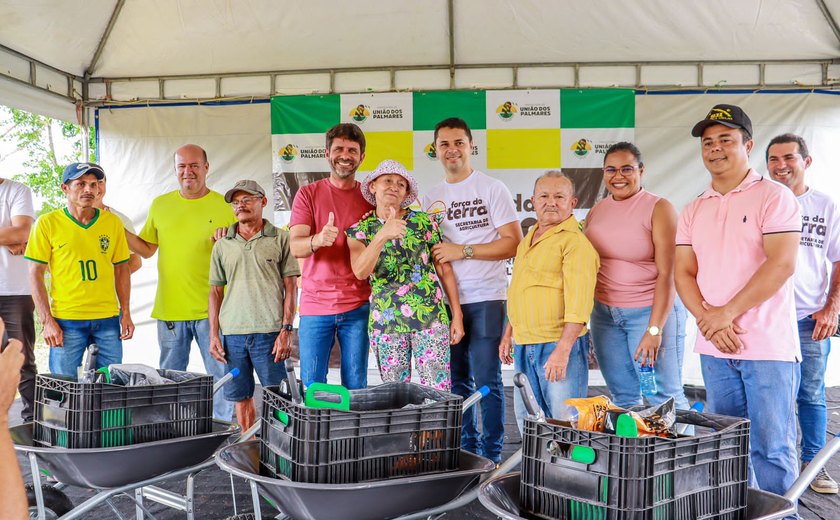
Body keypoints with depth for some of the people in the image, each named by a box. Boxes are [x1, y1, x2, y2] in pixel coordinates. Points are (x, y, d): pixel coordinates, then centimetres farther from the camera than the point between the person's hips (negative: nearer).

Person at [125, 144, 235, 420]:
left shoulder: (224, 205, 0)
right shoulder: (160, 205, 10)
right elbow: (146, 249, 17)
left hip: (211, 307, -3)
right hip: (169, 308, 3)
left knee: (220, 374, 0)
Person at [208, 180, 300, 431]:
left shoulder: (280, 238, 2)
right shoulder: (222, 245, 12)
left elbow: (291, 287, 0)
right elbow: (216, 291, 14)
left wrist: (286, 330, -8)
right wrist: (213, 335, 6)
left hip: (269, 332, -3)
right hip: (232, 333, 4)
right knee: (241, 397, 10)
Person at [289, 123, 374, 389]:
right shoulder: (308, 194, 3)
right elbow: (295, 247, -9)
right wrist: (318, 240, -30)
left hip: (357, 307, 1)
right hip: (315, 305, -1)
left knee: (356, 387, 5)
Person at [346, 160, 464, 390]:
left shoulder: (424, 221, 4)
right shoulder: (360, 230, 4)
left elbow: (445, 269, 7)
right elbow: (360, 272, -14)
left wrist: (457, 315, 4)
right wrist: (382, 235, -27)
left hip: (430, 317, -1)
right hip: (385, 321, 1)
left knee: (438, 389, -2)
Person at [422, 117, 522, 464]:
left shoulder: (492, 188, -1)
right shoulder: (431, 198, 13)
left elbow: (513, 243, -8)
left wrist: (463, 250, -14)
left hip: (486, 298, -5)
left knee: (486, 379, -3)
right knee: (457, 380, 11)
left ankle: (492, 454, 10)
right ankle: (467, 448, 25)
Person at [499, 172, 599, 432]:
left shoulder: (575, 241, -11)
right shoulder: (527, 240, 17)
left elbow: (579, 301, -20)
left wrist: (562, 350, -25)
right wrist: (508, 334, 21)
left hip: (559, 344, -8)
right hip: (523, 346, 8)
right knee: (526, 419, 16)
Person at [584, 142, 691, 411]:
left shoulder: (658, 208, -7)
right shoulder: (596, 212, 9)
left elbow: (667, 273, -13)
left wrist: (654, 329, -19)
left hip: (652, 310, -5)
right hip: (603, 313, 5)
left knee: (664, 396, -2)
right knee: (623, 396, 11)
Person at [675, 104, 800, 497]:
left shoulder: (773, 197, -3)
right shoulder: (693, 211, 13)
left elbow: (781, 264, -14)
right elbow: (683, 273, 8)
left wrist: (727, 313, -15)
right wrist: (707, 319, -9)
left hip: (768, 347, -5)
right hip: (714, 348, 5)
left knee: (772, 448, -2)